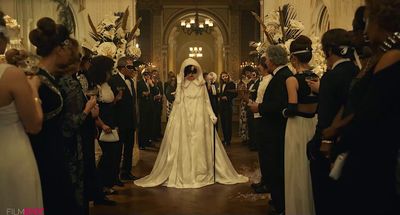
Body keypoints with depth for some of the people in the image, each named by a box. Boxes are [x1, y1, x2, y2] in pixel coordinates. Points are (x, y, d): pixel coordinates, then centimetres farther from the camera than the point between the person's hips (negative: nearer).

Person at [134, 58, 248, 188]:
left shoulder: (201, 85, 6)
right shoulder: (181, 85, 3)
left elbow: (206, 102, 8)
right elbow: (177, 103, 4)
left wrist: (212, 115, -3)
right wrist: (171, 120, -4)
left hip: (199, 120, 1)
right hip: (183, 120, -1)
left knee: (199, 146, 4)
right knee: (183, 147, 1)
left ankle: (201, 174, 15)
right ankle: (182, 175, 8)